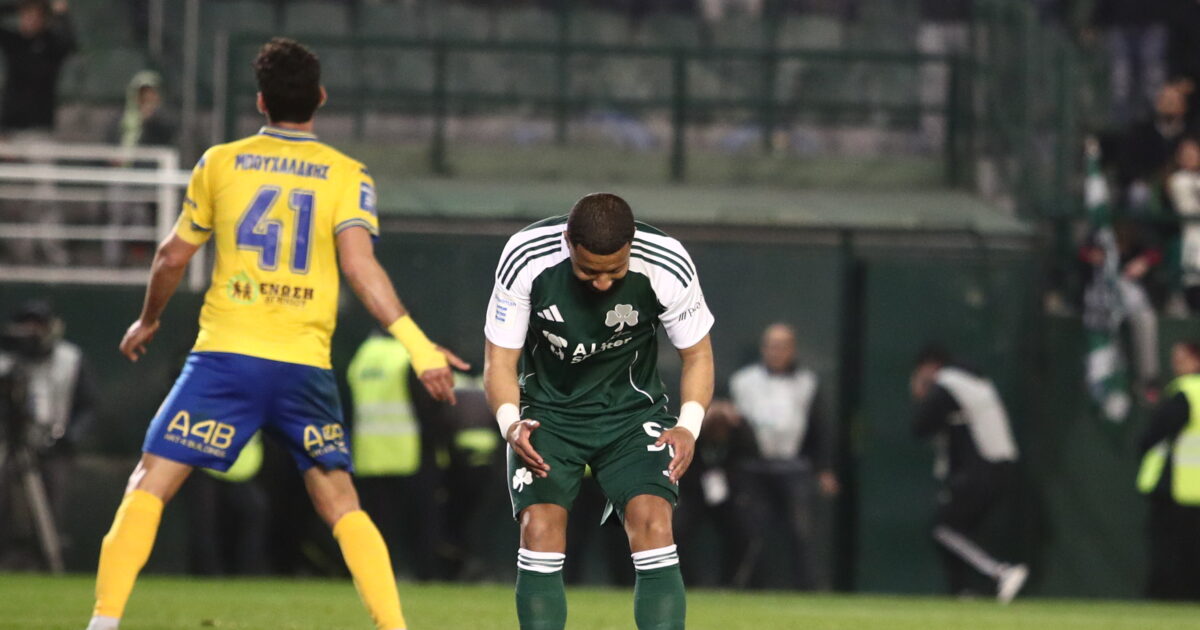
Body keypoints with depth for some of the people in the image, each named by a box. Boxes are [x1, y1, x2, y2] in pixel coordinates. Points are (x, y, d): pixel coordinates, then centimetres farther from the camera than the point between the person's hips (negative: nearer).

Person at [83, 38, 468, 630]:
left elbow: (173, 256, 15)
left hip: (224, 357, -1)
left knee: (149, 485, 2)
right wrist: (416, 344, -15)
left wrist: (147, 322, 32)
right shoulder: (347, 176, 3)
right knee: (341, 505, 11)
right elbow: (360, 265, -11)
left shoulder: (221, 163, 7)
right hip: (305, 366, 1)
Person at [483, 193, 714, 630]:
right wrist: (510, 422, -31)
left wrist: (689, 426, -21)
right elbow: (500, 359, -12)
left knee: (653, 524, -20)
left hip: (633, 411, 0)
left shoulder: (667, 265, -21)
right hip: (548, 410, 0)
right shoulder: (525, 258, -22)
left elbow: (696, 353, -5)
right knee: (540, 528, -18)